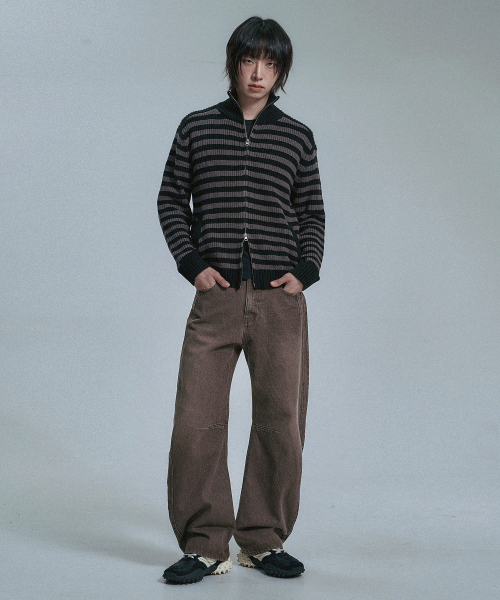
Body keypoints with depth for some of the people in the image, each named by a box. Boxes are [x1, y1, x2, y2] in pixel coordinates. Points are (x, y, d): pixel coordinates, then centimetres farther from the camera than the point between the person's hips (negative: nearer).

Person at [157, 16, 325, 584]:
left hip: (280, 301, 1)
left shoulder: (297, 137, 10)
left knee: (281, 421, 2)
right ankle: (205, 545, 5)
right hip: (217, 296, -1)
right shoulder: (197, 128, 9)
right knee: (196, 420, -6)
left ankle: (263, 539, 16)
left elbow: (312, 212, 15)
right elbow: (171, 200, 12)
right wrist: (192, 262, 0)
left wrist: (304, 270, 0)